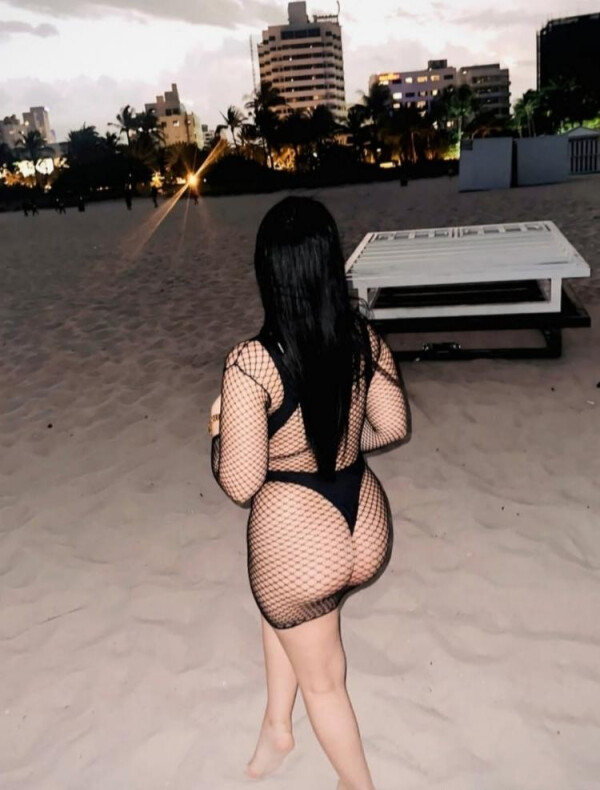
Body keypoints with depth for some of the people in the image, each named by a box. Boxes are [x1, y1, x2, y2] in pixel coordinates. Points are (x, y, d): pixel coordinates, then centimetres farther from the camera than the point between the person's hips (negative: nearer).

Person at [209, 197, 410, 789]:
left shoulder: (250, 363, -23)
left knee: (322, 680, 23)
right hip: (366, 526, 6)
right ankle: (277, 726, 51)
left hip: (297, 536, -6)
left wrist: (217, 429, 0)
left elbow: (239, 484, -19)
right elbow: (392, 429, 5)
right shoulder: (366, 339, -7)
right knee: (280, 606, 37)